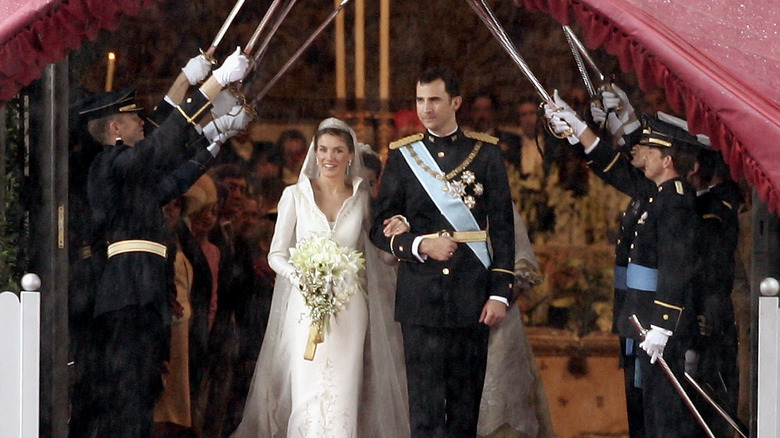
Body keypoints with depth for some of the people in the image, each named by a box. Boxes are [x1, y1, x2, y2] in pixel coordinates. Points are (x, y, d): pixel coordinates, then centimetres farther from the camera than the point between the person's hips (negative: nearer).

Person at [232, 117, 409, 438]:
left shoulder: (362, 198, 9)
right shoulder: (295, 195, 4)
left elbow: (377, 252, 12)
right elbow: (276, 254, 4)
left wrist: (400, 232, -7)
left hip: (349, 309, 1)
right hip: (306, 306, -1)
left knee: (342, 396, -4)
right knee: (308, 393, -9)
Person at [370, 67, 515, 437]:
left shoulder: (486, 153, 6)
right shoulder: (402, 156, 7)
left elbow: (503, 228, 5)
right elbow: (381, 229, 6)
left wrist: (500, 292, -2)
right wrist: (420, 246, -12)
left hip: (473, 296, 0)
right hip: (420, 297, 0)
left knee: (466, 404, 5)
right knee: (426, 406, -3)